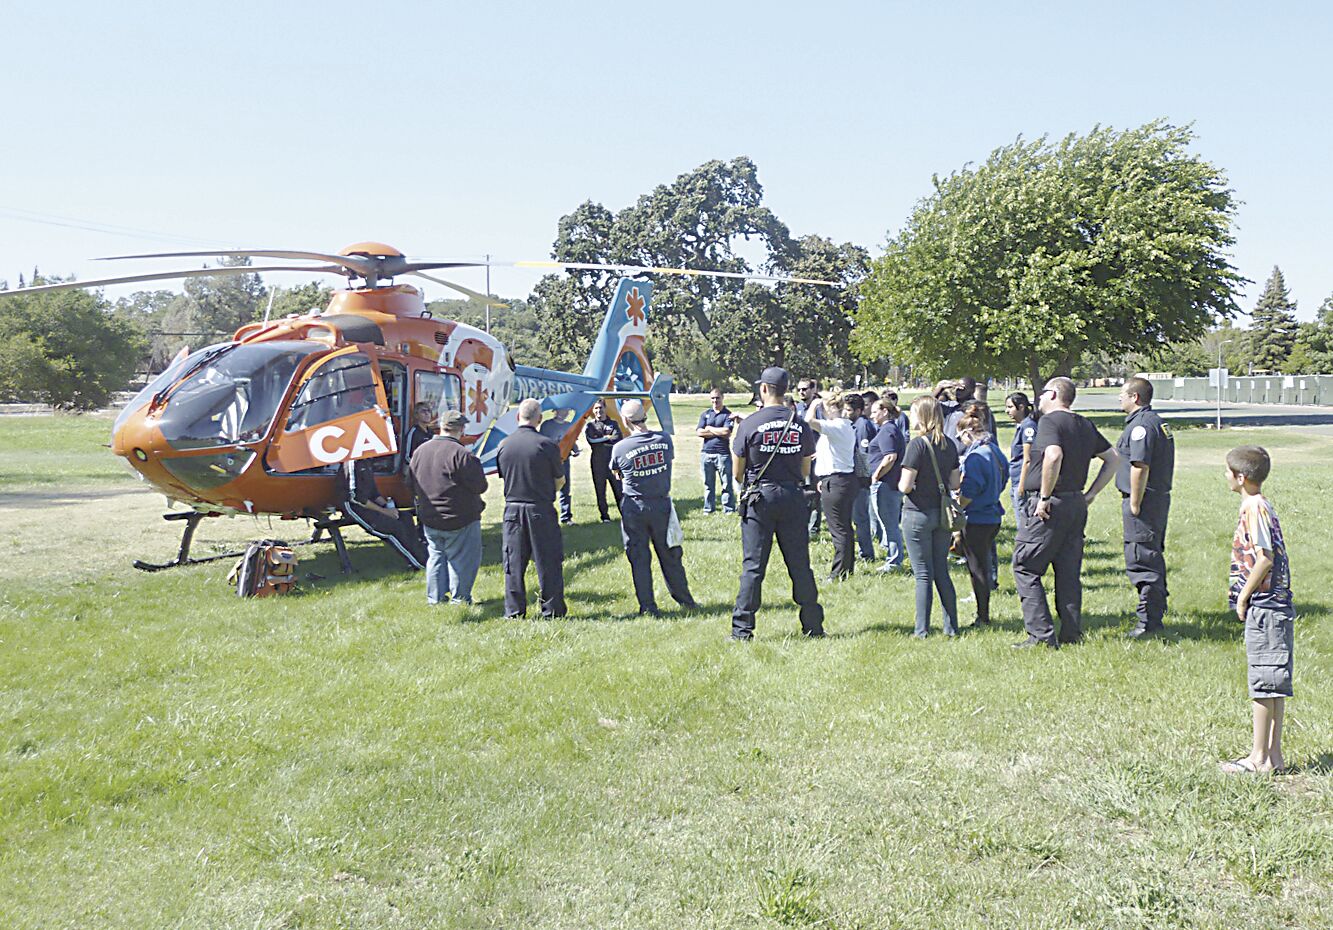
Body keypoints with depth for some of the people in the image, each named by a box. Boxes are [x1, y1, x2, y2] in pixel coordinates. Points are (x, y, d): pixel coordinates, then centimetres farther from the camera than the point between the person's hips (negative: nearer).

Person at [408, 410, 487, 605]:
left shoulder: (419, 451, 4)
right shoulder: (462, 454, -19)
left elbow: (413, 485, 12)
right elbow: (480, 486, -15)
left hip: (429, 519, 6)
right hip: (460, 519, -6)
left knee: (436, 556, 17)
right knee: (461, 559, 4)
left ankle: (435, 598, 20)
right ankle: (459, 599, 7)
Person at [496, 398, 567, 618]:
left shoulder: (504, 445, 0)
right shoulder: (547, 445, -11)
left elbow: (504, 477, 11)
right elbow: (560, 481, -1)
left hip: (512, 508, 3)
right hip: (541, 510, -3)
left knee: (513, 562, 10)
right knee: (548, 561, 6)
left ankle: (514, 610, 13)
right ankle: (552, 610, 10)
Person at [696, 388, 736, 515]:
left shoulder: (728, 414, 1)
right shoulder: (705, 414, 12)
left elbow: (726, 432, -13)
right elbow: (699, 432, -1)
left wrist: (710, 429, -3)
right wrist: (719, 432, -6)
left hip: (723, 453, -3)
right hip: (706, 453, 3)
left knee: (727, 484, -1)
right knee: (708, 484, 11)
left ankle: (729, 509, 3)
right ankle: (708, 508, 19)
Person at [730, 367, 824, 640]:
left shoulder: (749, 424, -7)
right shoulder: (801, 425, 2)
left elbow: (737, 472, -1)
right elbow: (805, 471, 9)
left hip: (759, 497, -2)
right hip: (793, 498, 2)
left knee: (753, 565, 1)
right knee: (800, 564, 9)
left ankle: (742, 628, 2)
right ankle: (813, 625, 15)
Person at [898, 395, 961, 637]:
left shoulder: (918, 444, -16)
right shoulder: (949, 445, 4)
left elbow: (905, 486, -18)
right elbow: (955, 483, 8)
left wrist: (902, 484, 4)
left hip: (918, 513, -6)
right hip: (942, 515, 6)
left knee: (923, 574, 1)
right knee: (942, 572, 14)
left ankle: (922, 630, 7)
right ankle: (951, 627, 16)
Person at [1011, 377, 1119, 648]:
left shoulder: (1049, 421, -11)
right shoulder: (1085, 425, 14)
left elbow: (1054, 456, -28)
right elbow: (1112, 459, 18)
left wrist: (1044, 497, -21)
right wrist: (1090, 493, 15)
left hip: (1049, 506, -8)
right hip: (1076, 504, 8)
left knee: (1025, 567, 0)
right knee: (1069, 571, 13)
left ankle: (1041, 634, -5)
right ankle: (1071, 634, 15)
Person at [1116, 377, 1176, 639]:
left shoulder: (1141, 425, -17)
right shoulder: (1157, 422, 17)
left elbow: (1140, 467, -23)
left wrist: (1134, 505, -20)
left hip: (1143, 502, -11)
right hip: (1159, 497, 11)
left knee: (1141, 562, -7)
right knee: (1152, 557, 19)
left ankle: (1149, 622, -4)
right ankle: (1157, 609, 29)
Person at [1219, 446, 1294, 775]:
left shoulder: (1254, 507, -15)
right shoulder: (1259, 505, 14)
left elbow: (1265, 558, -20)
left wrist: (1243, 596, -12)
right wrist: (1241, 589, 15)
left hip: (1264, 607, -10)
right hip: (1275, 606, 10)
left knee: (1263, 683, -4)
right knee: (1275, 685, 12)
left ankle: (1259, 757, 2)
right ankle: (1273, 754, 19)